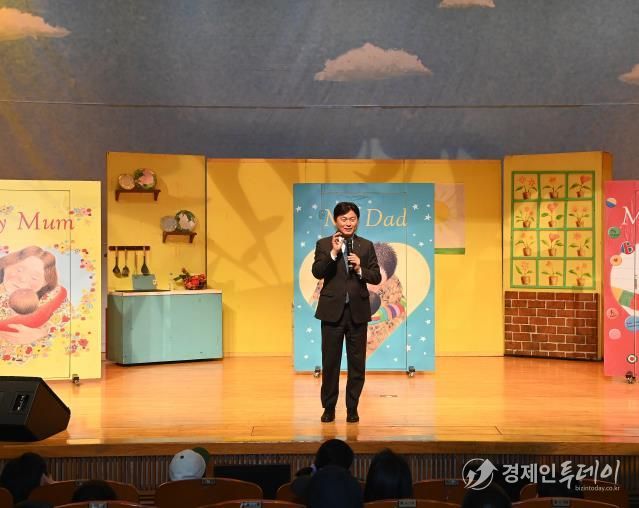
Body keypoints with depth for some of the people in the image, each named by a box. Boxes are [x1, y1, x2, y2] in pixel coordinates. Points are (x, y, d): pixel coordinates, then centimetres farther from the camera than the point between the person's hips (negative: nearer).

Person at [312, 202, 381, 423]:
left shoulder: (366, 246, 6)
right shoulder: (324, 244, 1)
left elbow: (377, 277, 2)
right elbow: (317, 272, -12)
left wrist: (360, 269, -15)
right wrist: (333, 253, -21)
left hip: (357, 311, 1)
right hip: (332, 311, -1)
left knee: (357, 363, 5)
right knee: (330, 362, 5)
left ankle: (352, 408, 15)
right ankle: (329, 407, 15)